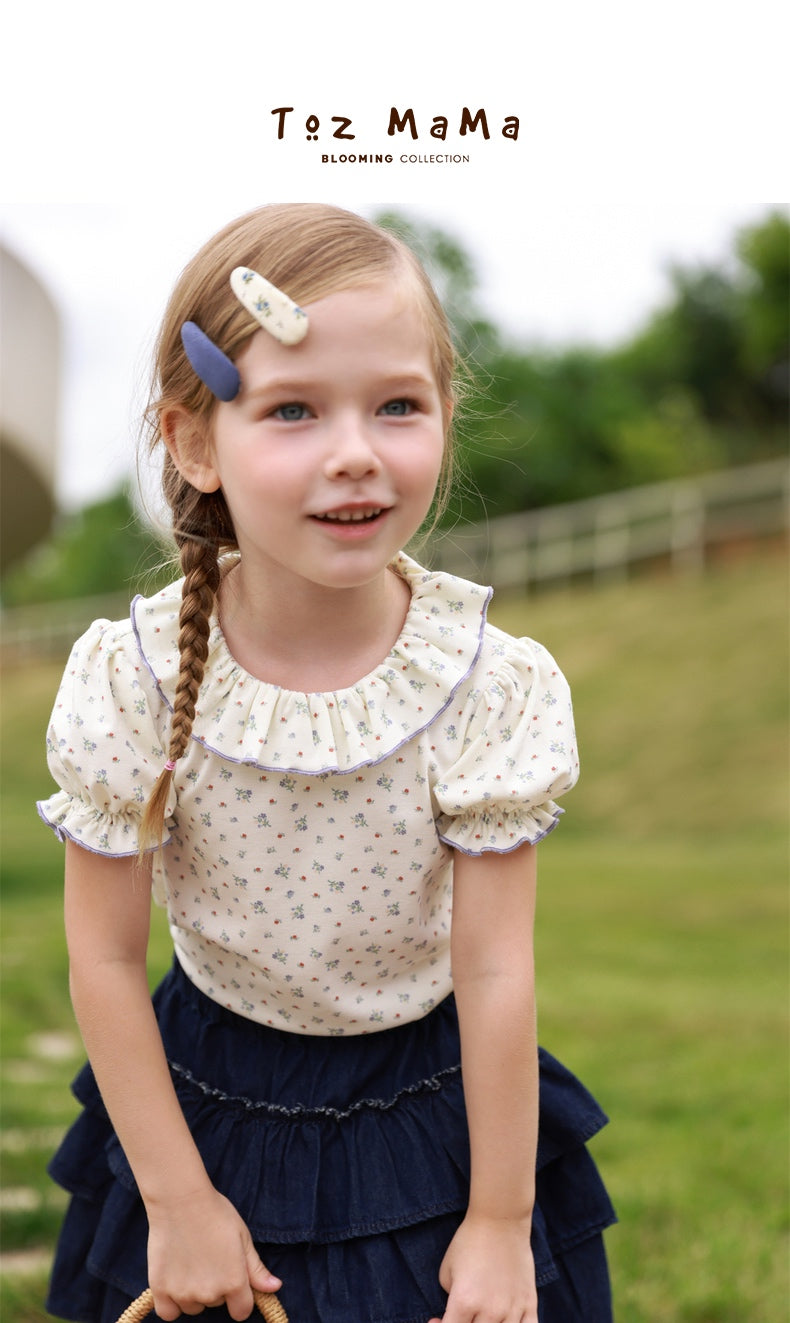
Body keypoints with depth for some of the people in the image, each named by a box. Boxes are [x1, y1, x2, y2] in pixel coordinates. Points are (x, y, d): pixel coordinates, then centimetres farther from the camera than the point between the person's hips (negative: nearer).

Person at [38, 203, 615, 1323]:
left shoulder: (490, 686, -20)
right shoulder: (136, 682, -20)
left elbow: (494, 970, -15)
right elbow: (106, 958, -11)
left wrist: (500, 1222, -8)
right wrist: (177, 1201, -7)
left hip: (431, 1105, 0)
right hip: (209, 1102, 0)